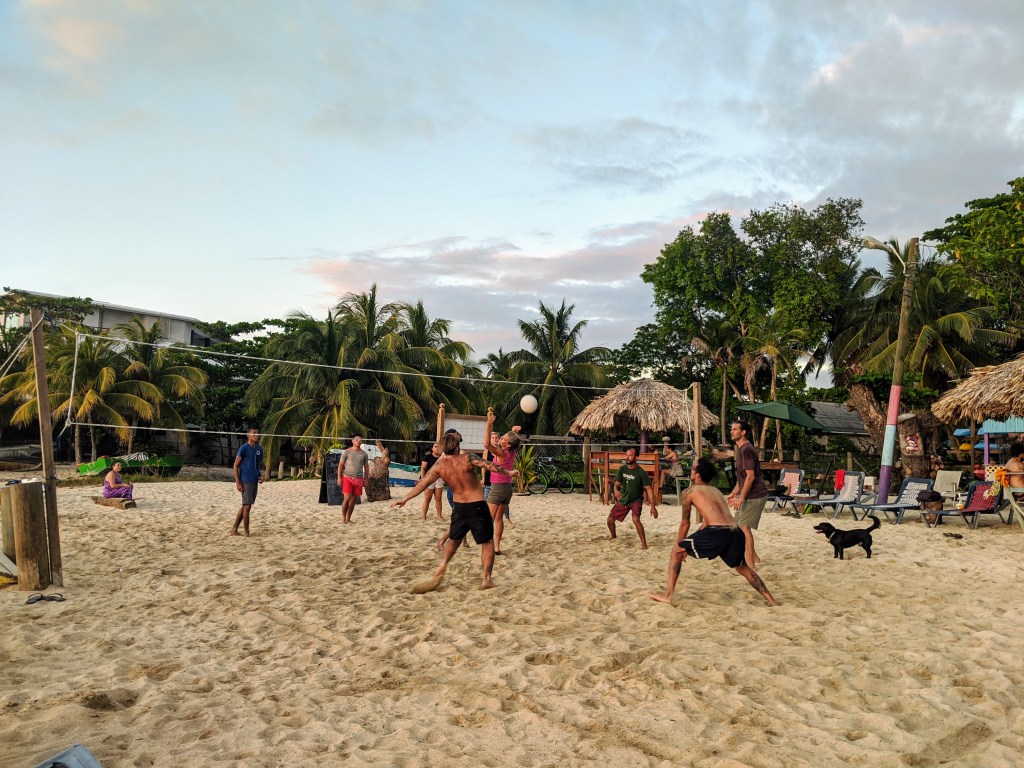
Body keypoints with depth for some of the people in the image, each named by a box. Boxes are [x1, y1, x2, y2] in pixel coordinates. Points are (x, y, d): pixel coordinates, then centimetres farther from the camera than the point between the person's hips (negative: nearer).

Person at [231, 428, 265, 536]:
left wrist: (260, 475, 4)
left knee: (245, 506, 11)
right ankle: (247, 533, 1)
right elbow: (236, 465, -8)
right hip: (246, 481, -7)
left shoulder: (259, 449, 12)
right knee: (247, 506, -6)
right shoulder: (244, 448, -8)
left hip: (255, 482, 7)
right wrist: (237, 482, -14)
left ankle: (234, 530, 21)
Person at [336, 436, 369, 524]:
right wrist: (339, 478, -6)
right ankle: (343, 517, 5)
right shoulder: (347, 452, 2)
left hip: (358, 479, 3)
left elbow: (365, 467, 15)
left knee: (353, 499, 5)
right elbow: (340, 465, 1)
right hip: (347, 478, -3)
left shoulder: (364, 454, 10)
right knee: (347, 498, -11)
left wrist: (365, 479, 8)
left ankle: (348, 518, 14)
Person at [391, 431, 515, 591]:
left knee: (454, 539, 28)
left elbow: (422, 484, 0)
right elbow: (489, 465, -15)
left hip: (459, 507, 4)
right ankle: (487, 579, 8)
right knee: (487, 543, 8)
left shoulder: (439, 466, -3)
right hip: (478, 506, -4)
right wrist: (508, 472, -6)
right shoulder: (467, 459, -13)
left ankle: (443, 564, 17)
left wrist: (405, 499, 7)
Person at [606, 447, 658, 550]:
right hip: (623, 499, 5)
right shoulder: (622, 469, -7)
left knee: (636, 519, -30)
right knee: (610, 519, 8)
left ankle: (644, 544, -17)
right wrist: (616, 490, -28)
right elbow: (617, 484, -2)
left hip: (636, 500, -5)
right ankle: (613, 535, 41)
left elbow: (648, 489, -20)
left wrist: (653, 506, -26)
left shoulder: (641, 472, -20)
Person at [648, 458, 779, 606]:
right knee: (742, 567, 33)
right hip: (736, 532, 7)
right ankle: (771, 599, 33)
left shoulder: (690, 492, 11)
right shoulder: (715, 490, 30)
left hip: (717, 532, -6)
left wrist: (680, 547, 25)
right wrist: (687, 545, 36)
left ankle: (668, 594, 5)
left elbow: (685, 523, 13)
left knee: (676, 551, 10)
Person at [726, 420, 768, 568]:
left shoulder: (746, 450, -18)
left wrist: (741, 497, -23)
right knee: (738, 525, 15)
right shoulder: (740, 448, 14)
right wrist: (734, 493, 20)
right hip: (748, 495, 10)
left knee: (744, 527, -10)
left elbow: (750, 476, -23)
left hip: (754, 495, -10)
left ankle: (750, 564, -5)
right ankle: (754, 558, 26)